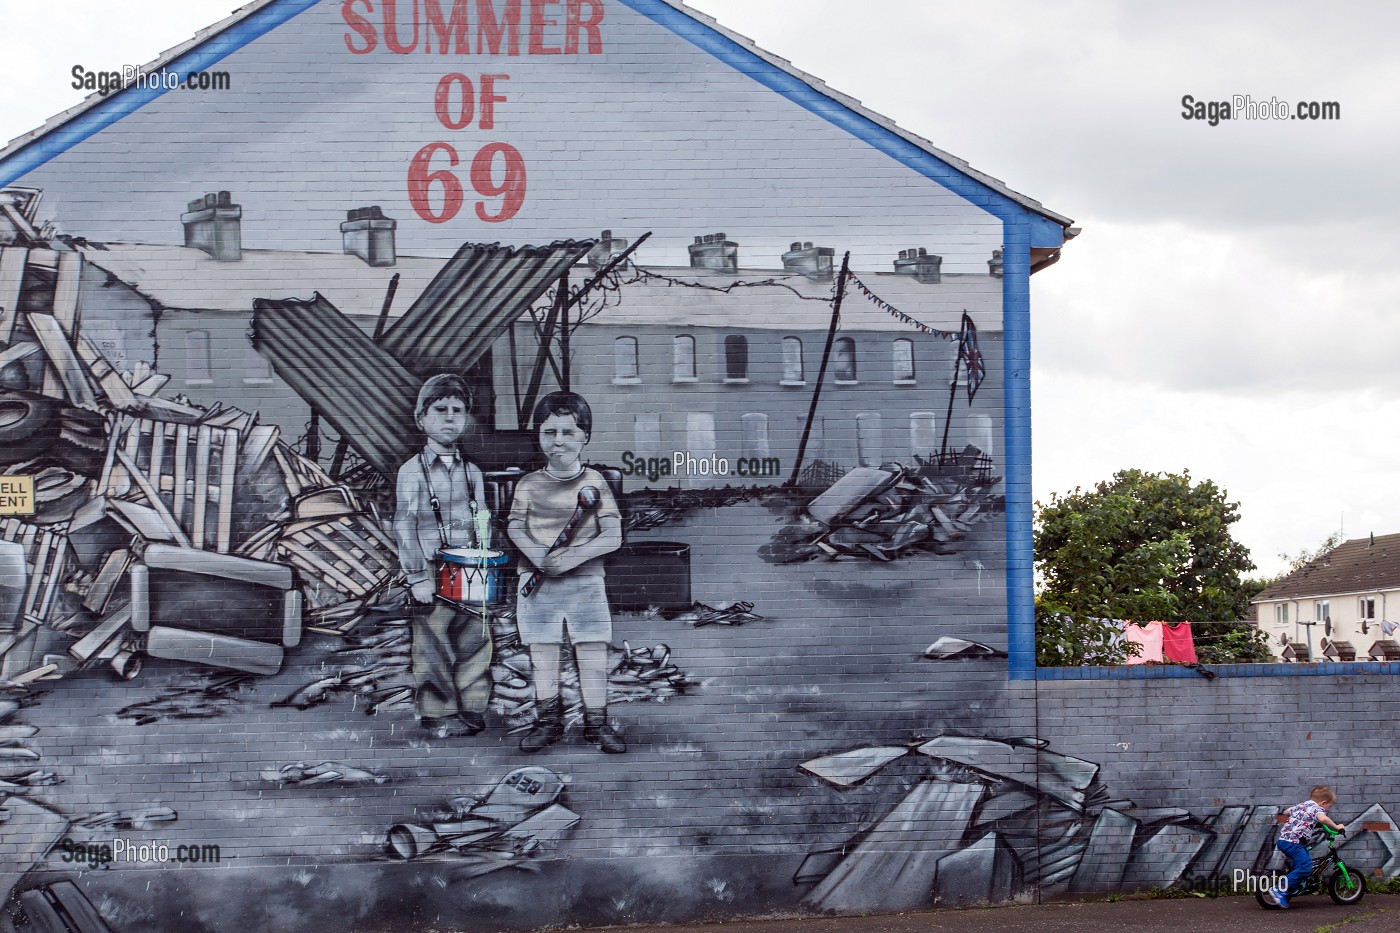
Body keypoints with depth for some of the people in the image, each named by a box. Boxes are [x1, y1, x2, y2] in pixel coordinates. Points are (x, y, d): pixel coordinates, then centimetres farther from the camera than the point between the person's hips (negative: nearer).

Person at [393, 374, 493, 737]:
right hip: (432, 574, -4)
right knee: (434, 645, -2)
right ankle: (438, 714, 9)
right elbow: (404, 526, -7)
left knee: (475, 639, 4)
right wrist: (417, 577, -12)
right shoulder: (412, 471, -3)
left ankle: (472, 709, 15)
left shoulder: (471, 471, 12)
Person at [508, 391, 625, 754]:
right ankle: (548, 721, 22)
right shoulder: (529, 484, 4)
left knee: (593, 655, 1)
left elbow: (613, 536, -6)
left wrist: (575, 555, -19)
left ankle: (596, 724, 13)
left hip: (585, 583, -1)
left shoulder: (594, 482, -1)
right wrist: (535, 554, -16)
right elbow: (514, 526, 4)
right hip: (538, 585, 1)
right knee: (543, 656, 8)